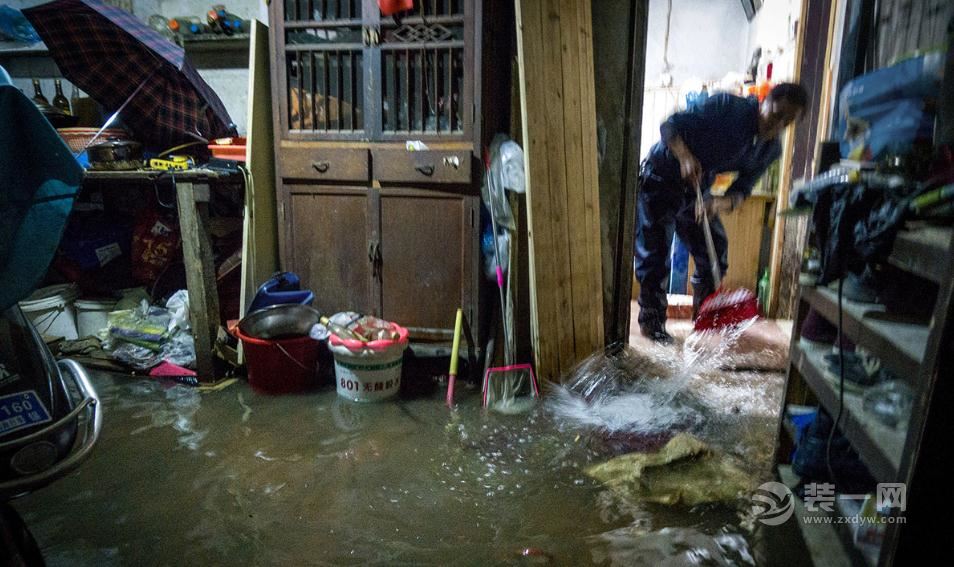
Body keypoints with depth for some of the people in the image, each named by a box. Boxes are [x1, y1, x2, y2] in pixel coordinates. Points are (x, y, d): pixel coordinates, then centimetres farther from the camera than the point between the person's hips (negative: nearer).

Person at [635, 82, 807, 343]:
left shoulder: (771, 150, -5)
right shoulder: (726, 106, -21)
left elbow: (741, 188, -6)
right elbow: (670, 125, -23)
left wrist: (721, 202, -29)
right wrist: (684, 156, -42)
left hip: (697, 190, 6)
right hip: (660, 178, -6)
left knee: (715, 251, 7)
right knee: (655, 254, -9)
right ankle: (651, 321, 4)